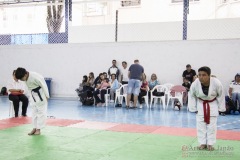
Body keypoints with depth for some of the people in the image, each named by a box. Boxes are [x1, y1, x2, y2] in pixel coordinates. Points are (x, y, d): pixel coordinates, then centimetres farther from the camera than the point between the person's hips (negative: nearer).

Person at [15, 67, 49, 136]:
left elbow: (43, 85, -23)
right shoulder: (25, 78, -8)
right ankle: (34, 128, 19)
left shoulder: (35, 77, -31)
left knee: (41, 111, -2)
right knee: (34, 111, 12)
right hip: (33, 95, 8)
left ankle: (38, 129, 3)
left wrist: (46, 96, -16)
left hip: (41, 95, -8)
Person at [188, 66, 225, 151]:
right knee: (200, 125, 4)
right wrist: (193, 108, -6)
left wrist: (221, 108, -5)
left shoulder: (217, 83, -32)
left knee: (212, 125, 4)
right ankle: (202, 143, 17)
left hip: (213, 104, -1)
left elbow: (221, 95, -12)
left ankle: (210, 144, 17)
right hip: (200, 104, 1)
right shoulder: (195, 84, -30)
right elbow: (192, 96, -10)